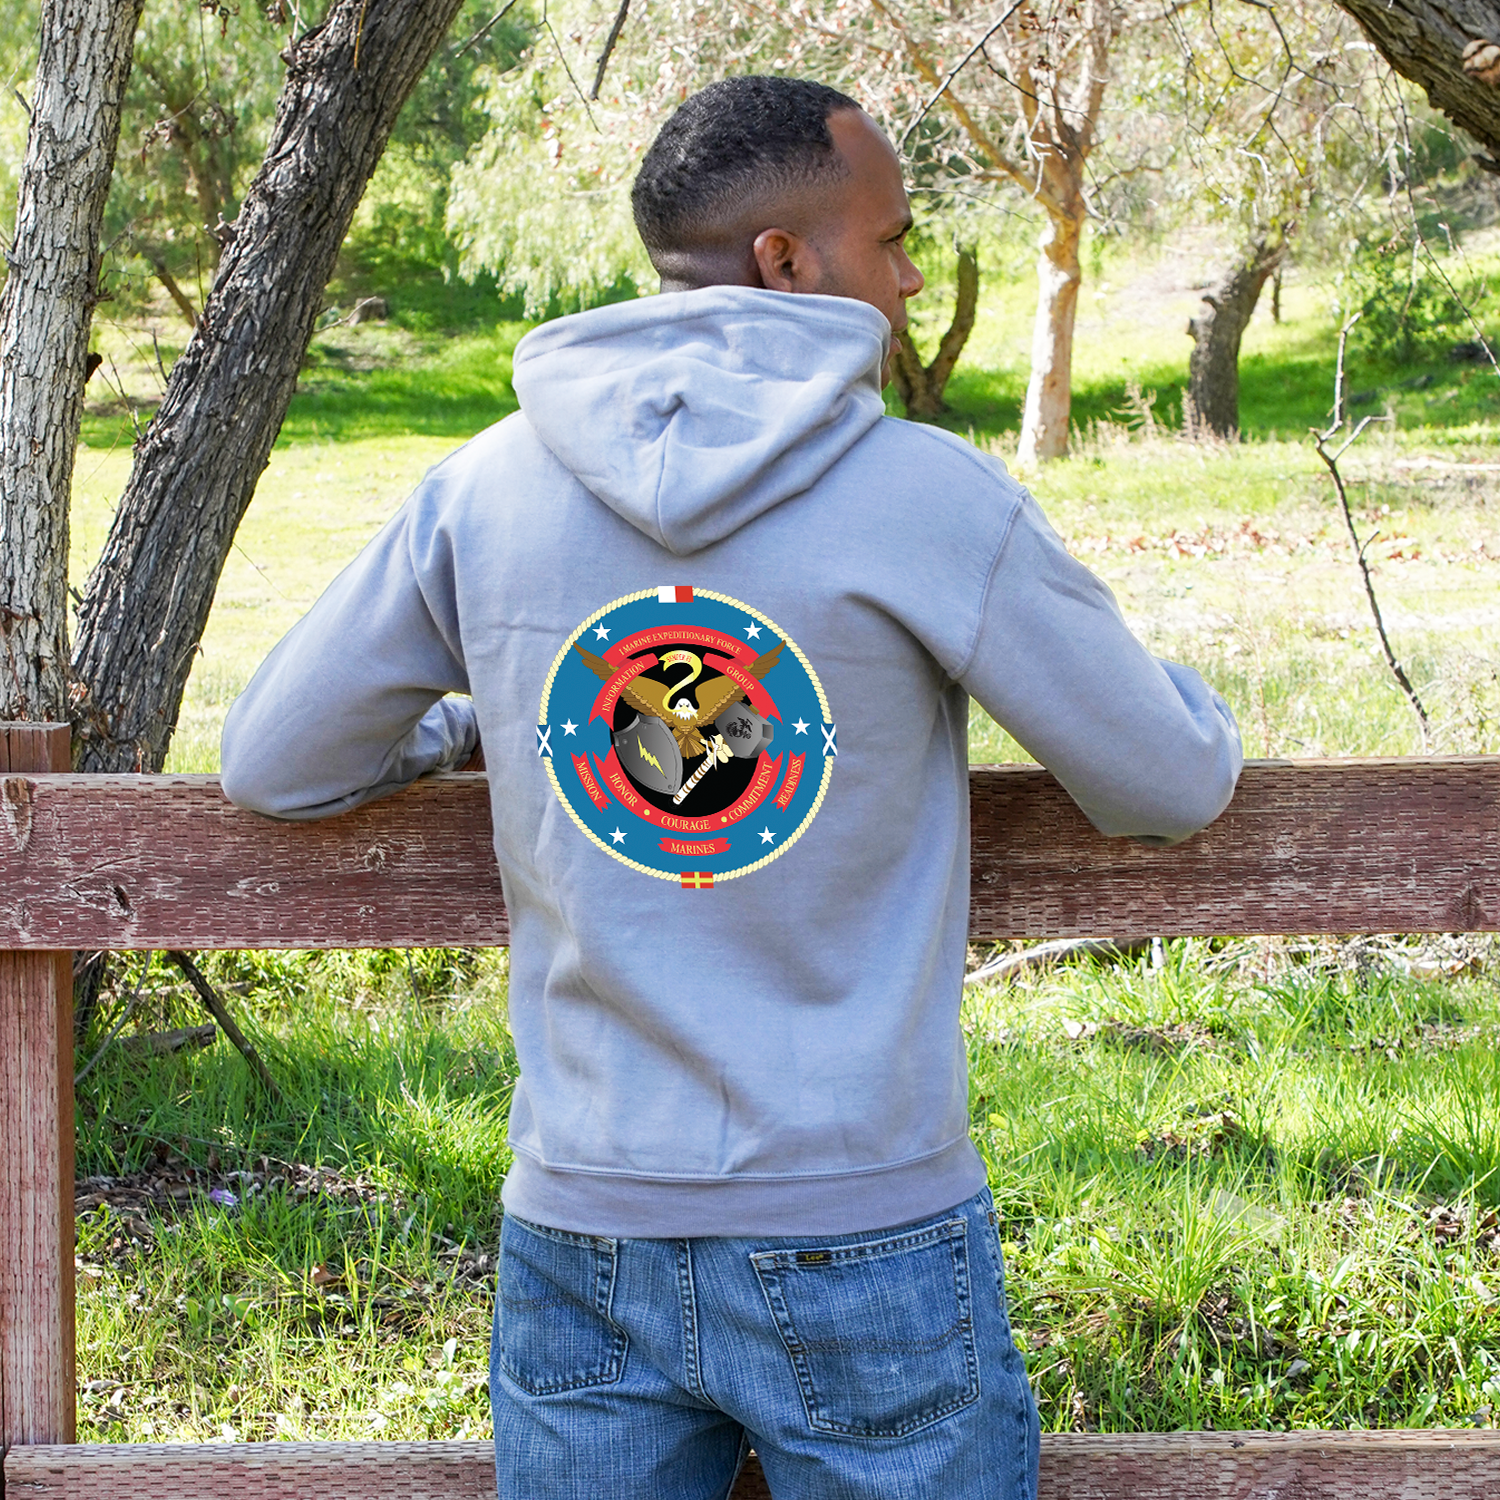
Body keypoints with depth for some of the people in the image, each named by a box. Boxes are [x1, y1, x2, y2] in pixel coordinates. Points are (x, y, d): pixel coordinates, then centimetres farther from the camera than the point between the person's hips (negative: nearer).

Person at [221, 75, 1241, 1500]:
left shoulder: (482, 492, -2)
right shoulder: (934, 500, -11)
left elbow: (269, 764, 9)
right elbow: (1172, 788, 0)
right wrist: (1183, 693, 24)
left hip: (580, 1239, 3)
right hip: (869, 1244, -3)